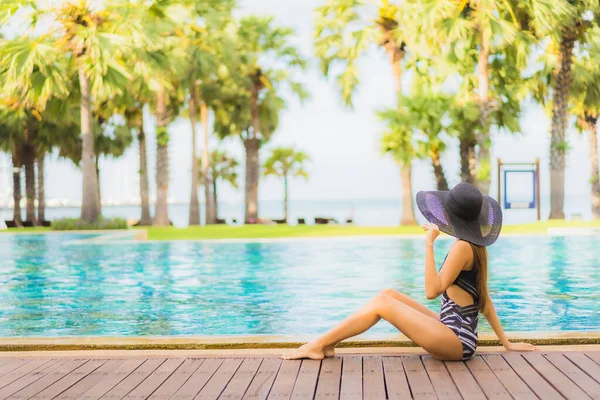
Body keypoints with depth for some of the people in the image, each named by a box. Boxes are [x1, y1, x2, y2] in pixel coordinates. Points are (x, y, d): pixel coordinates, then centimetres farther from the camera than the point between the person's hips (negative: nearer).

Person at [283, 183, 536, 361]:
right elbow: (484, 300, 16)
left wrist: (429, 244, -18)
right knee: (389, 294, 8)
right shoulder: (476, 245, 13)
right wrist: (506, 343, 20)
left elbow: (432, 291, -19)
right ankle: (327, 344, 7)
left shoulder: (462, 246, -14)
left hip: (456, 340, -9)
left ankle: (318, 345, -1)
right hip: (457, 334, 9)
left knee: (381, 304, -9)